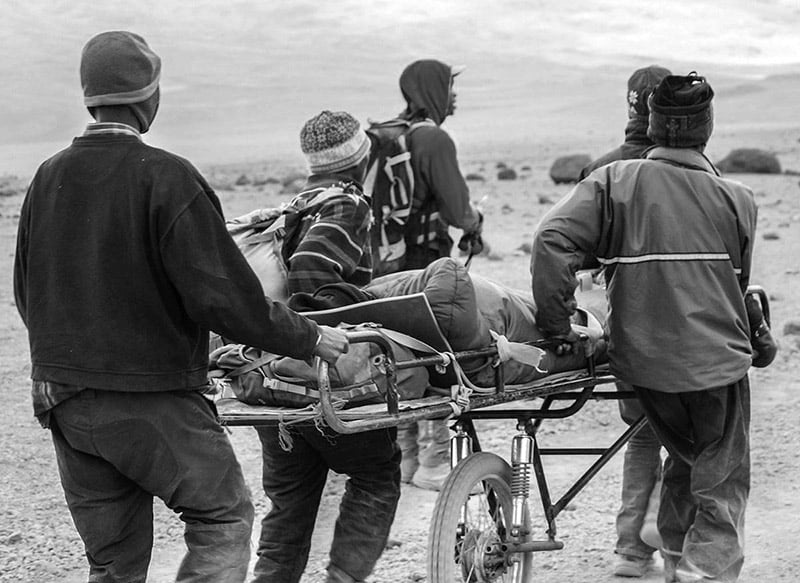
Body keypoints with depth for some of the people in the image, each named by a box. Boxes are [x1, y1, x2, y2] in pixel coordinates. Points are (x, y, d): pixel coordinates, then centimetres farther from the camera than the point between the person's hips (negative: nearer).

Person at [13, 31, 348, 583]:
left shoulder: (49, 178, 5)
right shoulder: (165, 177, -15)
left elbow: (27, 292, 14)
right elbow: (221, 294, -19)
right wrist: (308, 337, -7)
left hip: (63, 400, 6)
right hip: (151, 401, -6)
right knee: (224, 518, 10)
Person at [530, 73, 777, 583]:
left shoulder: (614, 182, -3)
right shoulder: (736, 200, -2)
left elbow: (553, 240, -15)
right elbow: (738, 286, 8)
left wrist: (557, 326, -9)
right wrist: (758, 337, 26)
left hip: (643, 362, 3)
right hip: (717, 360, -3)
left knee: (683, 464, 27)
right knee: (722, 491, 9)